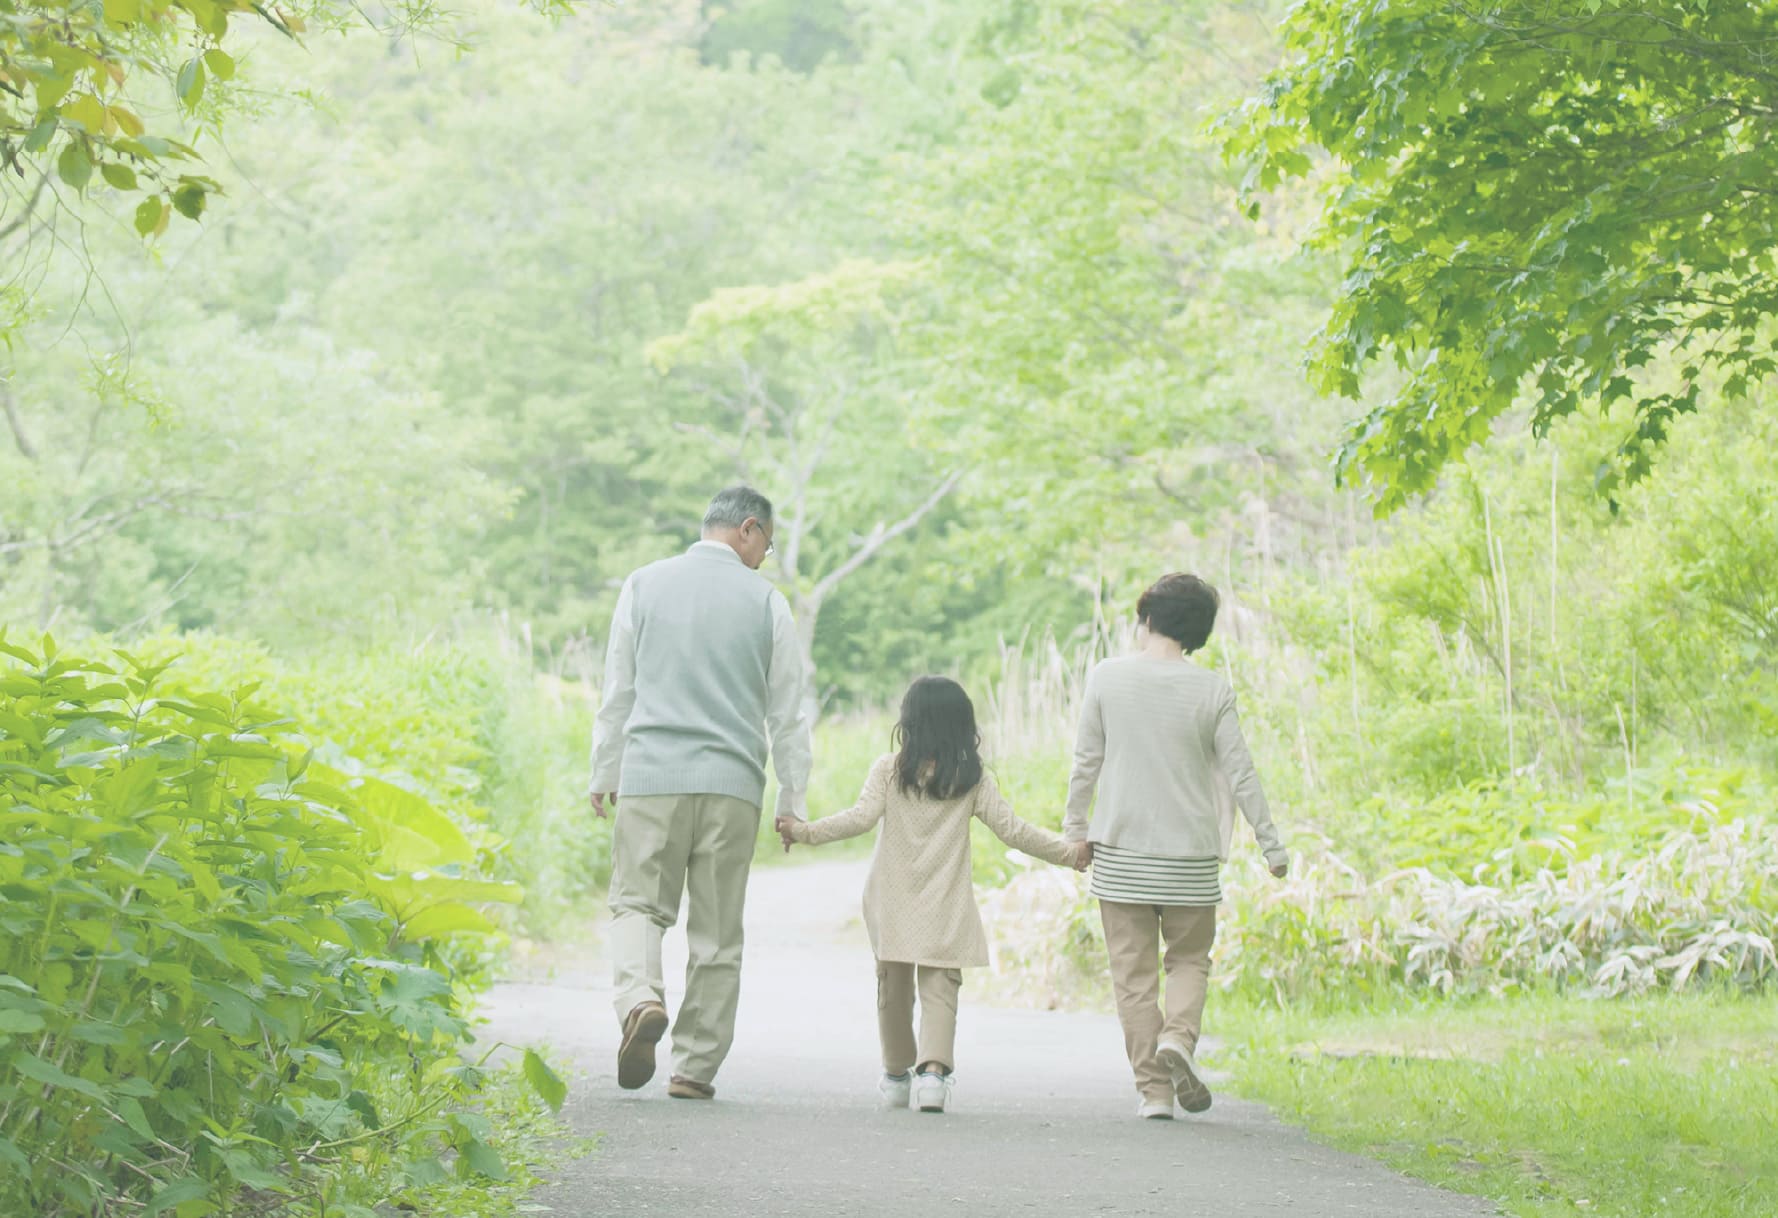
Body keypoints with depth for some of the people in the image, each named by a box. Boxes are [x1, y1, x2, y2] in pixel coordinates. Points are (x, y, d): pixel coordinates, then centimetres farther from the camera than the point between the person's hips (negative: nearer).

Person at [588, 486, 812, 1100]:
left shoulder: (645, 584, 7)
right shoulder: (766, 600, 4)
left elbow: (617, 691, 10)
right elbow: (786, 712, 6)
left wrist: (604, 774, 19)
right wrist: (792, 802, 13)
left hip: (651, 773, 0)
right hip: (732, 782, 0)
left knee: (638, 903, 6)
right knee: (717, 928, 7)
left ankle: (641, 996, -24)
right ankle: (695, 1066, 7)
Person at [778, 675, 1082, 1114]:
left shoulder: (888, 770, -3)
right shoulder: (972, 780, 0)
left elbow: (861, 817, -13)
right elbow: (1013, 830, -2)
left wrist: (805, 831, -12)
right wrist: (1069, 852, 6)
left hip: (892, 905, 1)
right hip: (944, 910, -1)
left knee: (893, 987, 14)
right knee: (940, 988, -2)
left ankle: (896, 1075, 26)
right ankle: (933, 1067, -24)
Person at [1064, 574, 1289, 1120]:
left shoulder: (1107, 677, -3)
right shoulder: (1213, 692, -4)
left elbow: (1086, 760, 1)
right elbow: (1240, 774, -2)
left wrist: (1076, 825, 14)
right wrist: (1272, 845, 7)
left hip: (1120, 850, 0)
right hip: (1191, 852, 0)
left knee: (1134, 971, 6)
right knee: (1189, 958, 15)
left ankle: (1153, 1089, 3)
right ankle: (1178, 1037, -12)